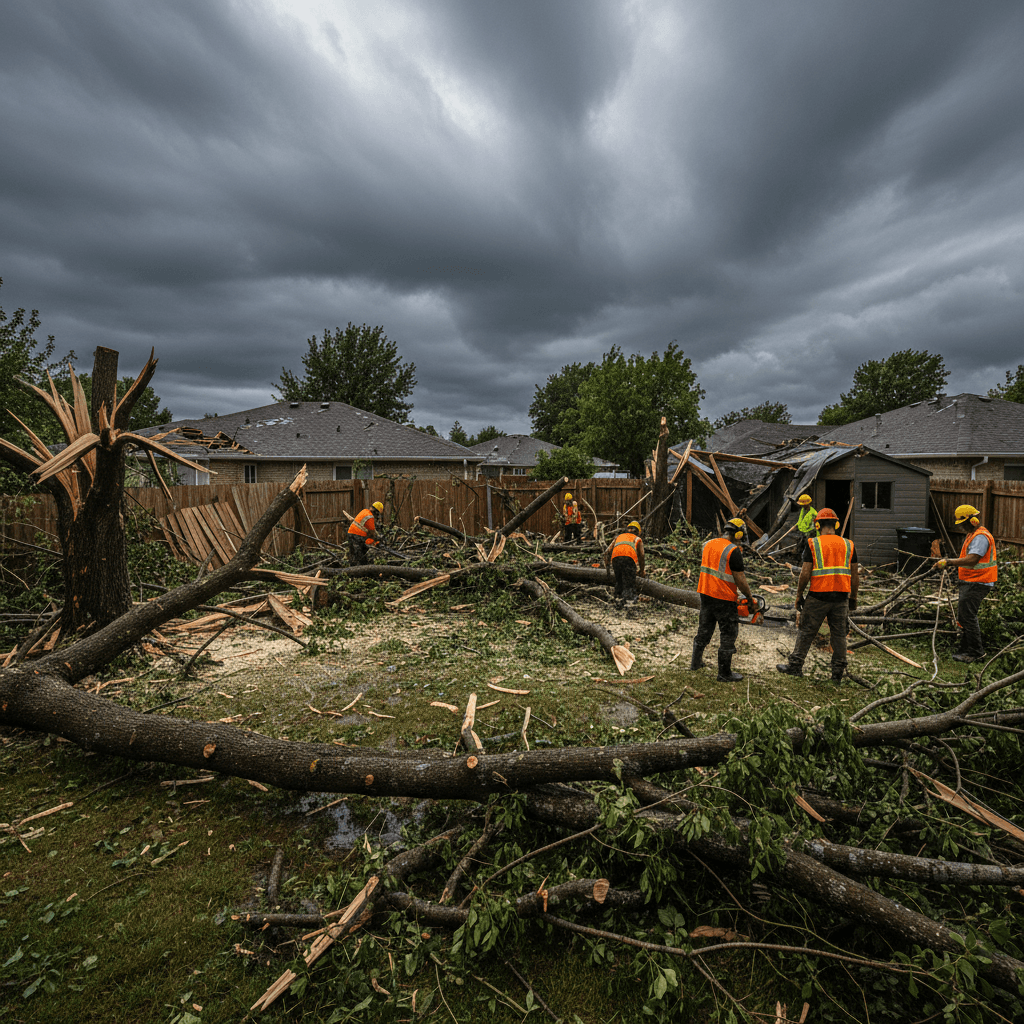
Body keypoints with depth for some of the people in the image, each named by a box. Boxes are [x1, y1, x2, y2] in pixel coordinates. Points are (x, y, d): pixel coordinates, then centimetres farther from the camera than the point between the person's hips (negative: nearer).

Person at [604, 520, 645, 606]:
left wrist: (606, 566, 37)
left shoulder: (618, 537, 36)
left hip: (615, 557, 2)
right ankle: (630, 599, -12)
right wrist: (642, 570, 32)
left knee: (618, 579, 18)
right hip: (629, 557, -2)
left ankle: (619, 596, 18)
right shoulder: (637, 539, 31)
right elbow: (641, 555, 21)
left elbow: (607, 551, 29)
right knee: (629, 580, -1)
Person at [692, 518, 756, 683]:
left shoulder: (708, 544, 6)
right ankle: (725, 673, 11)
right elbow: (740, 579, -15)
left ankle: (696, 662, 32)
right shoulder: (733, 551, -16)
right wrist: (750, 598, -2)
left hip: (705, 593, 7)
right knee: (729, 634, 4)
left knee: (704, 628, 20)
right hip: (724, 598, -7)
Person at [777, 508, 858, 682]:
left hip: (818, 596, -3)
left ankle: (795, 666, 15)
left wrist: (799, 595, 2)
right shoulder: (848, 545, 6)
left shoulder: (812, 543, -5)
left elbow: (805, 573, -9)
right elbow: (855, 576, 8)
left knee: (806, 632, 7)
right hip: (841, 597, 3)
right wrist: (853, 598, 18)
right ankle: (838, 673, 16)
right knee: (839, 635, 11)